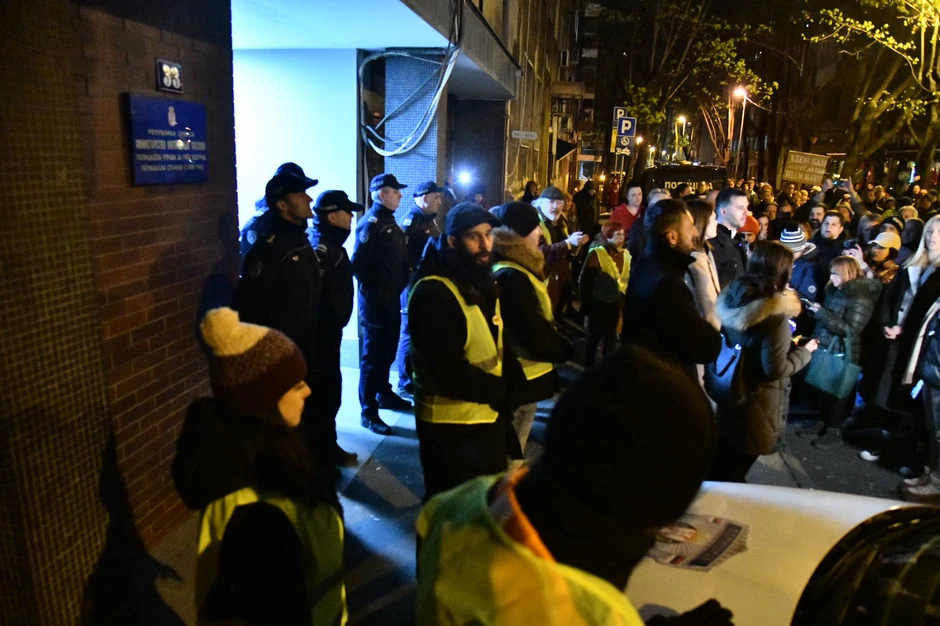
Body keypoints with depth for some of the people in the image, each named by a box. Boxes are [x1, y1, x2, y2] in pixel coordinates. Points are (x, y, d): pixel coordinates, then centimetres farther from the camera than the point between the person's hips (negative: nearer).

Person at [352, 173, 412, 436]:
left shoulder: (389, 221, 14)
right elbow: (358, 264, -21)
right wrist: (374, 289, -16)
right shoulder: (371, 223, -14)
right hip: (375, 298, -9)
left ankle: (384, 394, 36)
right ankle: (368, 411, 5)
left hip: (391, 296, 9)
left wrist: (399, 284, 7)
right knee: (373, 353, -3)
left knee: (388, 349, 19)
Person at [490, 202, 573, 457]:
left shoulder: (510, 271, 8)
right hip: (522, 379, -10)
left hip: (515, 376, 10)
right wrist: (564, 349, -8)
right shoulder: (512, 278, -25)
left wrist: (557, 343, 2)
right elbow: (537, 337, -26)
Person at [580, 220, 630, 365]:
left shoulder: (625, 254, 5)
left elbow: (628, 279, 10)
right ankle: (588, 367, 25)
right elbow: (585, 281, -14)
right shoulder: (596, 254, -15)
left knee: (611, 336, 13)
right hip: (599, 302, -5)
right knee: (594, 336, 8)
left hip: (616, 302, 5)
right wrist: (587, 303, -14)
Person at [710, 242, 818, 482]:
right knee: (733, 472, 13)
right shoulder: (775, 315, -25)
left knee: (719, 466, 22)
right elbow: (775, 369, -21)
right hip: (756, 406, -6)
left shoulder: (731, 298, -3)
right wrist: (805, 351, -5)